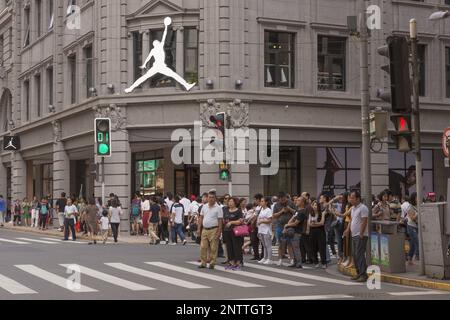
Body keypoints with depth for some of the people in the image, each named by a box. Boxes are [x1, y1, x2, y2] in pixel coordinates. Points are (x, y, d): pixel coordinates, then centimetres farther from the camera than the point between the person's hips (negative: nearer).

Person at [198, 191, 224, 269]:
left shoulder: (218, 208, -4)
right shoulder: (204, 207, 10)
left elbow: (220, 220, -6)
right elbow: (201, 218, 15)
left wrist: (219, 231, -12)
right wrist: (199, 228, 11)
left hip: (213, 230, -5)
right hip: (204, 229, 5)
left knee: (213, 248, -1)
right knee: (203, 247, 6)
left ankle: (212, 263, 6)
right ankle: (203, 263, 14)